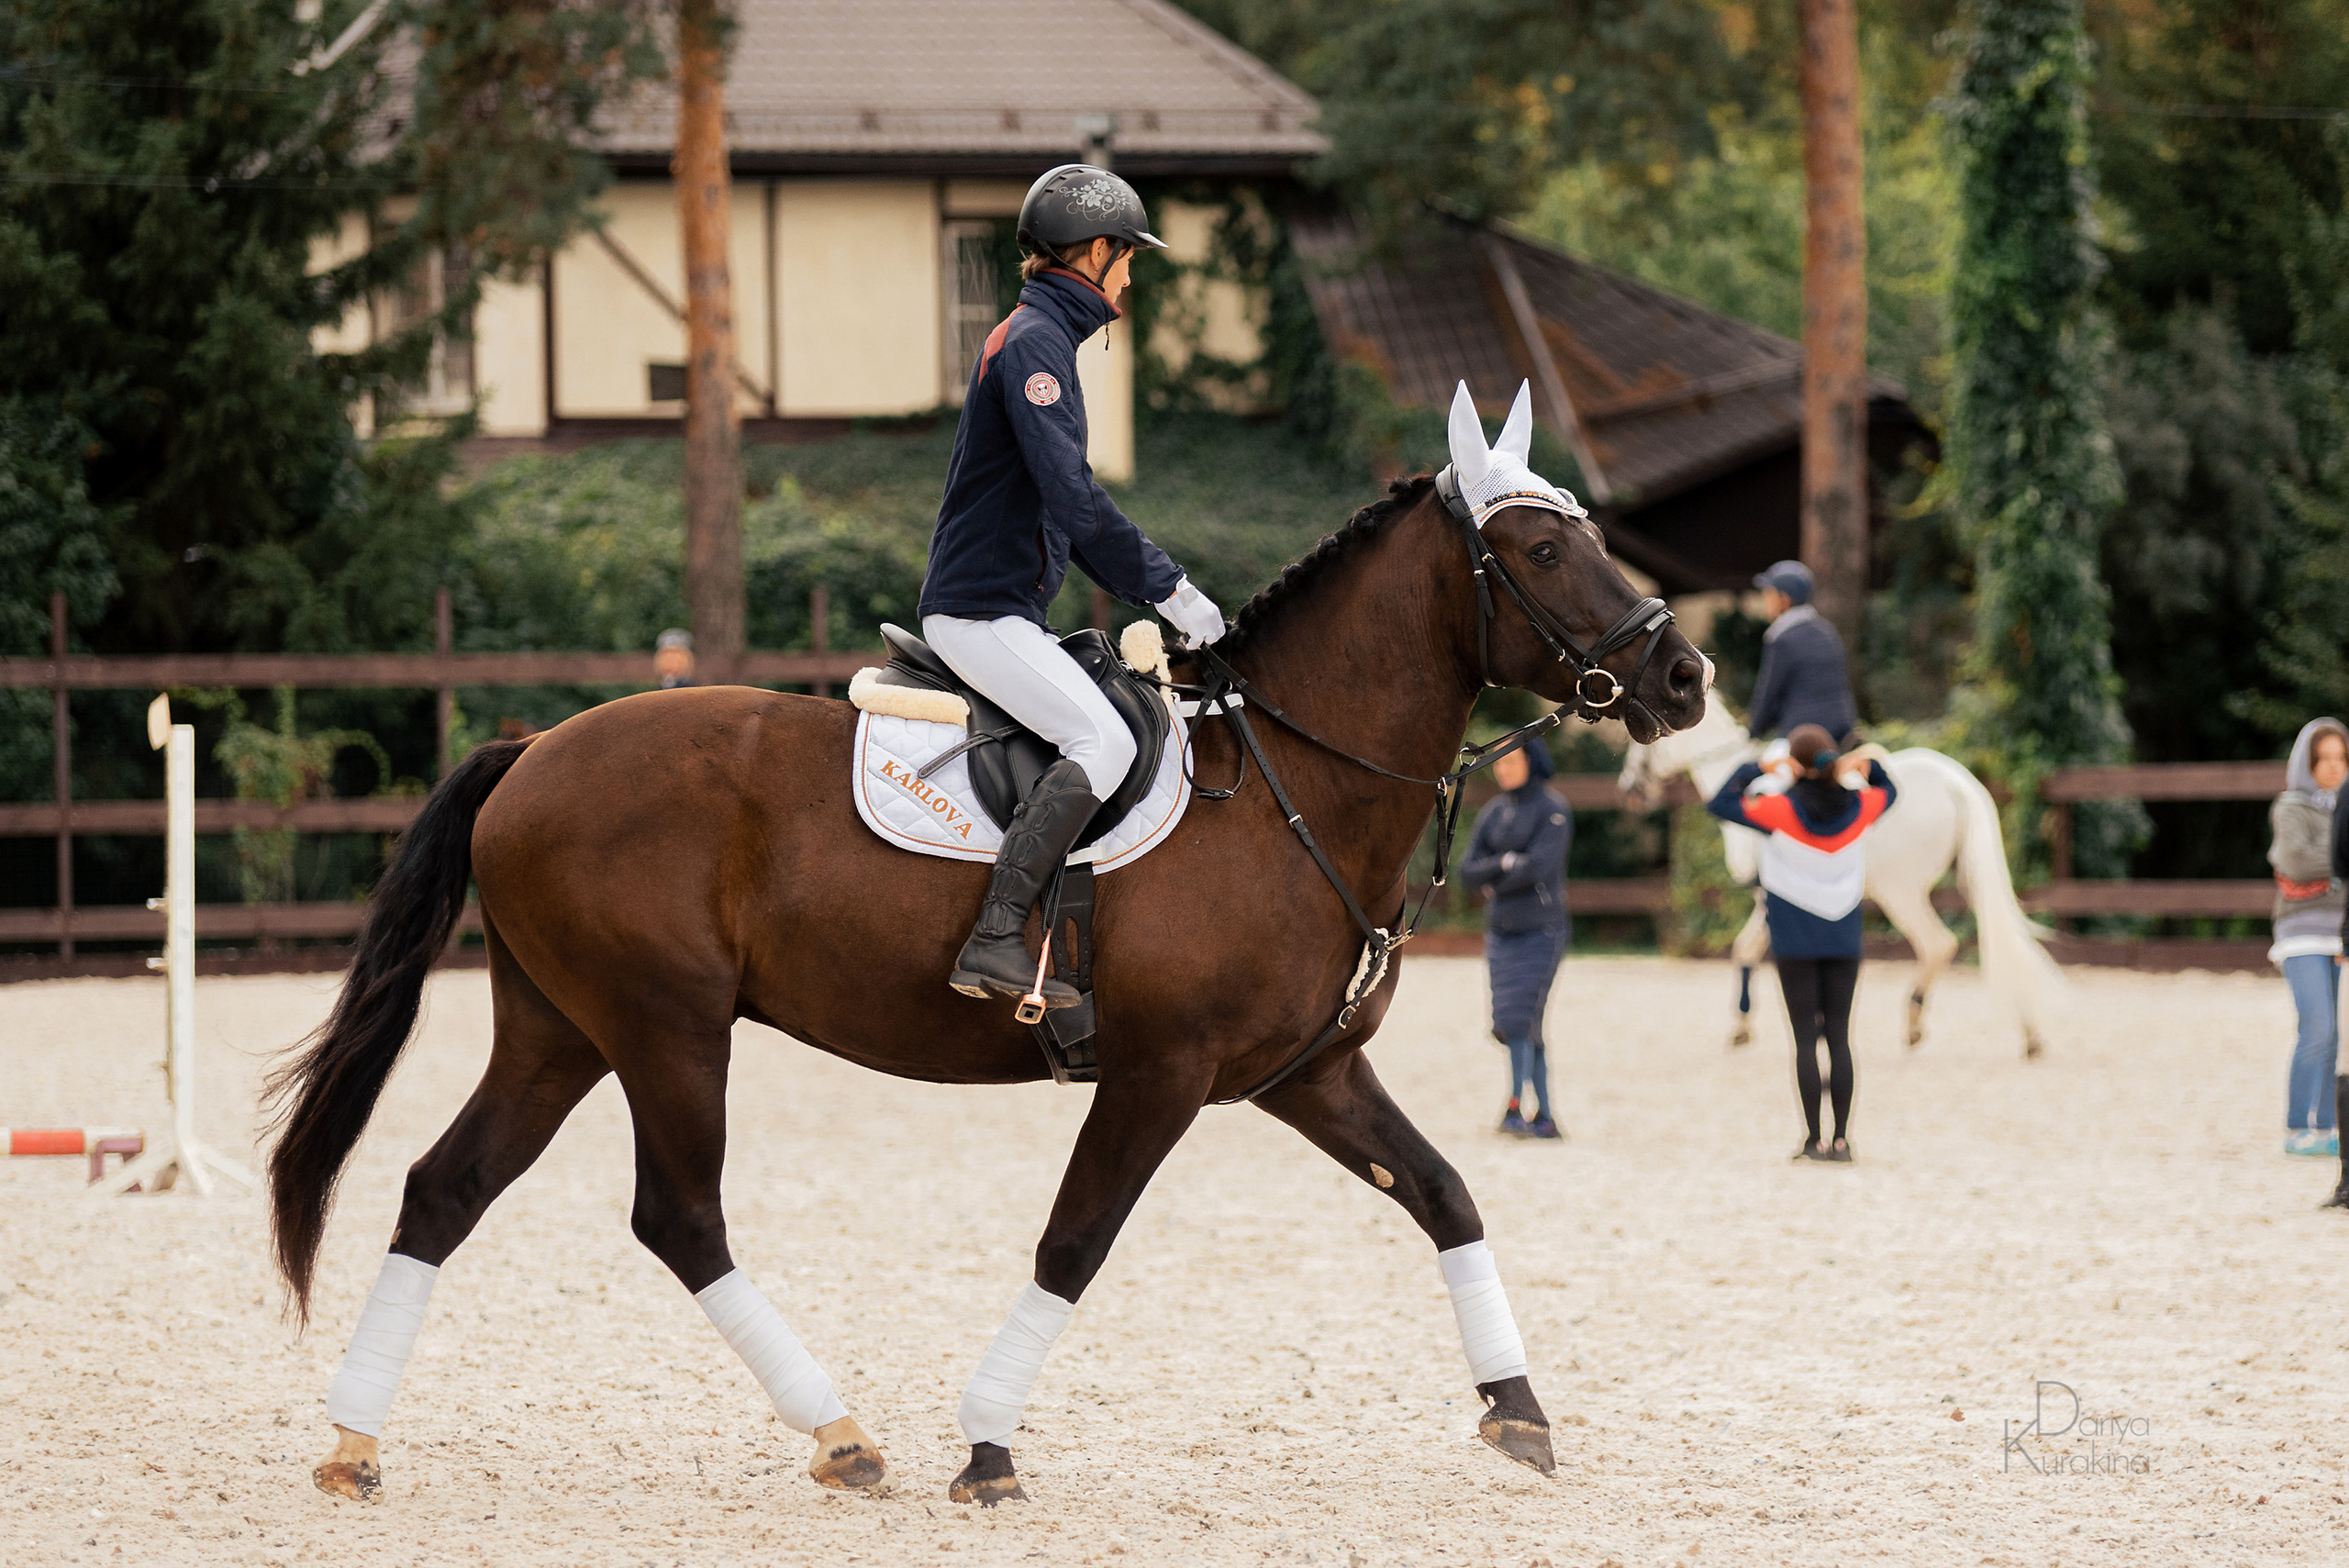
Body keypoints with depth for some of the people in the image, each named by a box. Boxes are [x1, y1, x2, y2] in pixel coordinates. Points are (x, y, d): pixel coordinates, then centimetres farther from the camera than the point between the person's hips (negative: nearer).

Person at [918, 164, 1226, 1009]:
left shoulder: (1042, 336, 19)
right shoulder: (1035, 342, -14)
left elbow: (1068, 503, 25)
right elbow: (1072, 495, -23)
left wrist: (1155, 584, 16)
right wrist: (1165, 585, -17)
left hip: (1005, 611, 11)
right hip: (980, 610, -11)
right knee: (1104, 740, -23)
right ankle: (995, 940, -29)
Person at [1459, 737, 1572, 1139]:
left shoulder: (1552, 809, -5)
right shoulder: (1492, 813, 13)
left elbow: (1539, 865, -17)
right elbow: (1468, 873, 5)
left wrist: (1493, 883, -4)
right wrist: (1505, 863, -12)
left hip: (1541, 929, -6)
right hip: (1501, 932, 6)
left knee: (1519, 1018, -16)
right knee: (1514, 1025, 5)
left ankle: (1516, 1107, -14)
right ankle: (1545, 1117, 9)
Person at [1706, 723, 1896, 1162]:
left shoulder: (1782, 810, -12)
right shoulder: (1859, 808, 0)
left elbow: (1720, 804, -7)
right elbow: (1889, 791, 22)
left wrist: (1758, 769, -1)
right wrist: (1866, 766, 7)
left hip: (1796, 941, -3)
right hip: (1844, 940, 3)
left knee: (1806, 1038, 0)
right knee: (1839, 1036, 6)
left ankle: (1813, 1139, 0)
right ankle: (1841, 1139, 3)